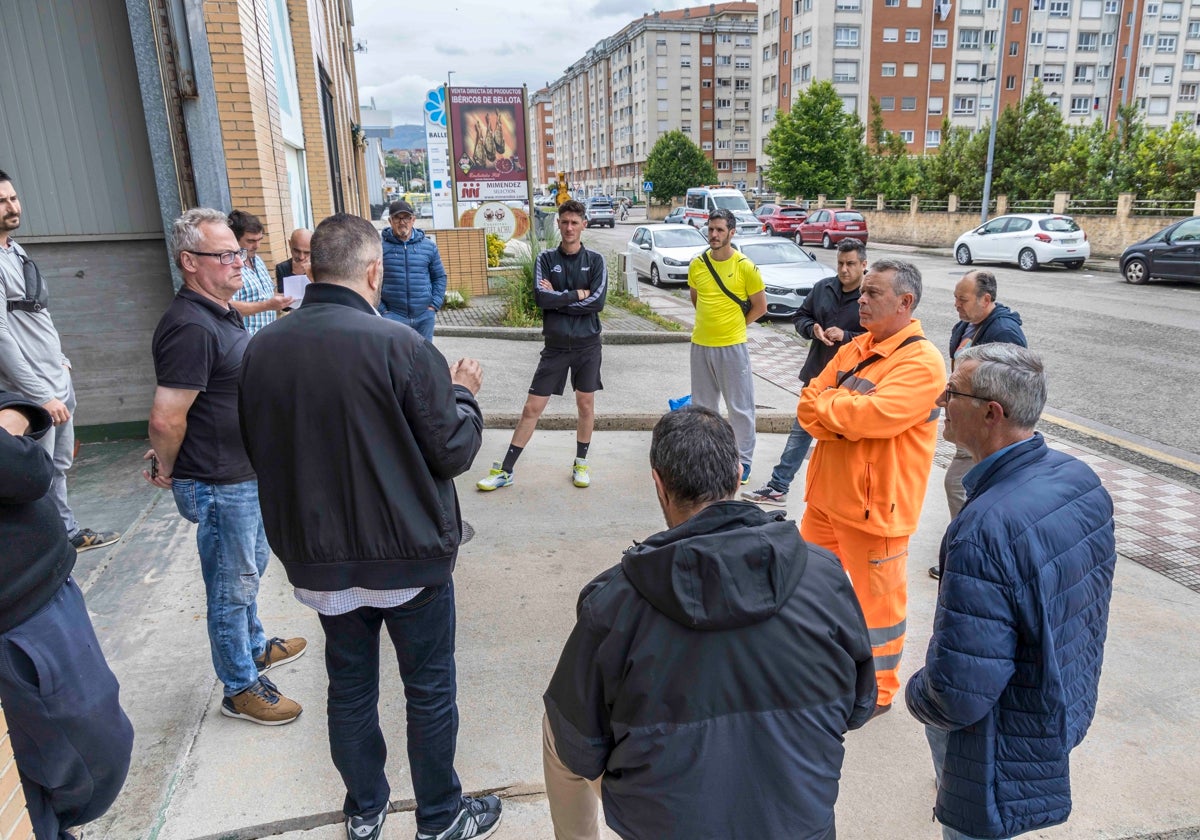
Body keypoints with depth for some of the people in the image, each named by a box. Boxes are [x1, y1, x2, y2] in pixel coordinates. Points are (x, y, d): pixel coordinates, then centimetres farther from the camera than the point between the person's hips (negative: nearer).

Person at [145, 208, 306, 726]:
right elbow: (165, 417, -27)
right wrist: (167, 470, -10)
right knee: (233, 586, 6)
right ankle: (241, 688, 24)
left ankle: (254, 647, 46)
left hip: (247, 474, 10)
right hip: (220, 484, -10)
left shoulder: (220, 314, 8)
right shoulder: (191, 327, -25)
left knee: (251, 567, 25)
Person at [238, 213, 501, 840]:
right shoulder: (399, 345, -21)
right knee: (429, 690, 14)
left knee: (349, 688, 21)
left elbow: (259, 451, 8)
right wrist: (463, 394, 3)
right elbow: (453, 450, -14)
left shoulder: (261, 350, -5)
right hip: (408, 555, -4)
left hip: (320, 560, 5)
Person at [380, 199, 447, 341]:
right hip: (393, 315, -3)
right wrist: (381, 310, -7)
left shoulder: (429, 246, 7)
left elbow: (440, 277, 12)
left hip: (425, 316, 3)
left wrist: (434, 305, 2)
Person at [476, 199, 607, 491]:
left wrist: (558, 299, -12)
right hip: (555, 346, 0)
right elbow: (541, 297, -14)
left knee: (586, 404, 8)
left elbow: (598, 301, -13)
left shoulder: (595, 260, 1)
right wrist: (578, 295, -11)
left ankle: (581, 464, 27)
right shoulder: (546, 259, 1)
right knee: (532, 408, 0)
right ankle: (506, 470, 7)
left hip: (587, 345, 0)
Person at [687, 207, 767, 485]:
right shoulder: (697, 265, 1)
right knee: (702, 404, 16)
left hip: (732, 346, -4)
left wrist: (735, 325, 1)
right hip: (701, 345, 4)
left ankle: (744, 459, 14)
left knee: (740, 406, 3)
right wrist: (710, 322, 11)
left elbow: (760, 307, -2)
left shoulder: (746, 267, -10)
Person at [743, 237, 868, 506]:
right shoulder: (823, 287, 3)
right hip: (815, 375, 6)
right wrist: (812, 328, -9)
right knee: (800, 430, 12)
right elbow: (800, 317, 12)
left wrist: (846, 336, -25)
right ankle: (778, 487, 20)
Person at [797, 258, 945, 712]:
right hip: (827, 492, 8)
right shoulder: (855, 348, 8)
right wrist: (848, 418, -17)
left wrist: (824, 403, -13)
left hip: (875, 503, -8)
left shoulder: (922, 362, -17)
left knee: (877, 598, 8)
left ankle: (878, 690, 28)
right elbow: (809, 408, 2)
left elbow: (871, 414, -29)